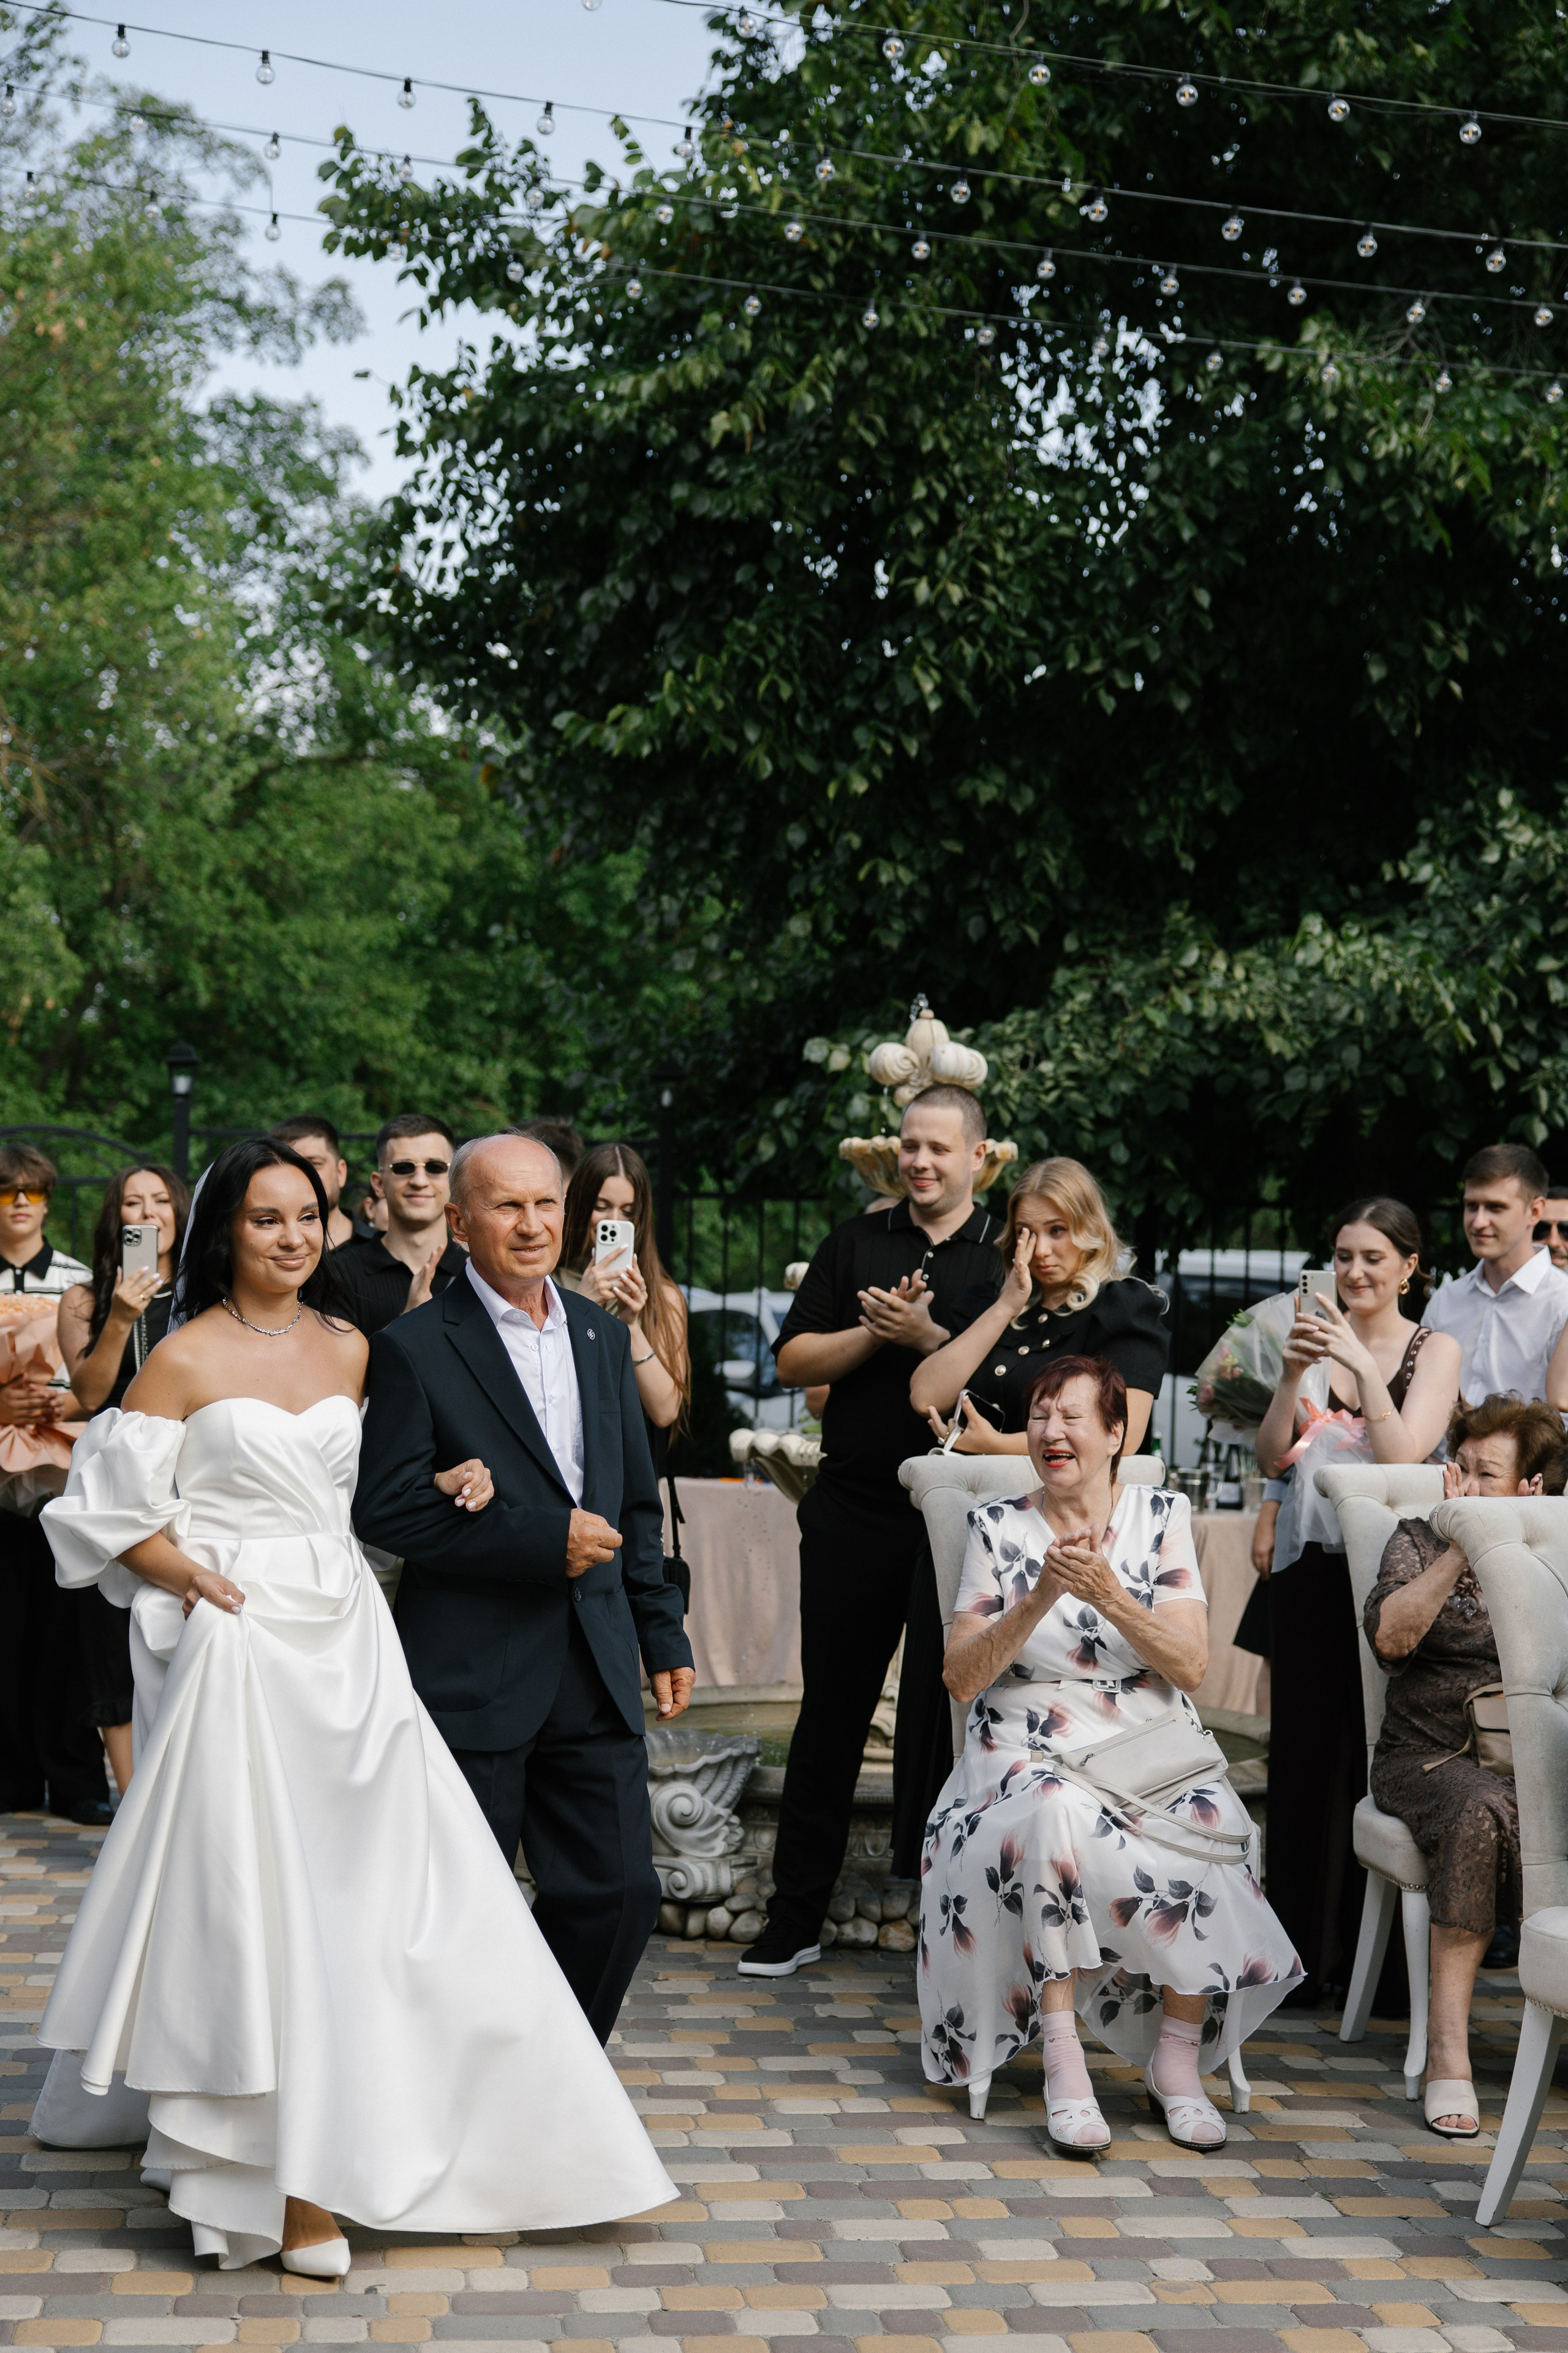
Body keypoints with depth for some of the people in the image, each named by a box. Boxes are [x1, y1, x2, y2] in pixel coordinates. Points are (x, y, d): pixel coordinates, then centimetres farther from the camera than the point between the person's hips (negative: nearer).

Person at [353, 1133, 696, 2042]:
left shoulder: (603, 1335, 12)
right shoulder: (417, 1348, -7)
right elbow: (387, 1510, -13)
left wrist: (663, 1637, 15)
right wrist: (544, 1540, -16)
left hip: (595, 1673, 6)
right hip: (471, 1675, -5)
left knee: (621, 1892, 6)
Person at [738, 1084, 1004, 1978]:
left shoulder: (1007, 1255, 0)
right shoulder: (858, 1243, 9)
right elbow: (795, 1361, 6)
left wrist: (927, 1337, -17)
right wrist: (875, 1333, -9)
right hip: (853, 1514, 2)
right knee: (832, 1710, 7)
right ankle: (796, 1915, 13)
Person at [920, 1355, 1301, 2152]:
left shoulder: (1163, 1517, 8)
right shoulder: (997, 1528, 8)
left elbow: (1191, 1668, -2)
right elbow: (961, 1678, 0)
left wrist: (1110, 1596, -16)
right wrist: (1040, 1599, -14)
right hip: (1032, 1754, -1)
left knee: (1198, 1836, -32)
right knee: (1055, 1814, -36)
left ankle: (1177, 2057, -14)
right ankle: (1064, 2063, -32)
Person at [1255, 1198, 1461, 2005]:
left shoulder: (1434, 1350, 3)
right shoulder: (1319, 1337, 12)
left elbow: (1403, 1456, -10)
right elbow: (1272, 1459, 6)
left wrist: (1364, 1365, -17)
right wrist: (1293, 1374, -8)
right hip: (1309, 1562, 3)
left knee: (1380, 1750, -7)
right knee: (1303, 1748, 1)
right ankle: (1301, 1953, 7)